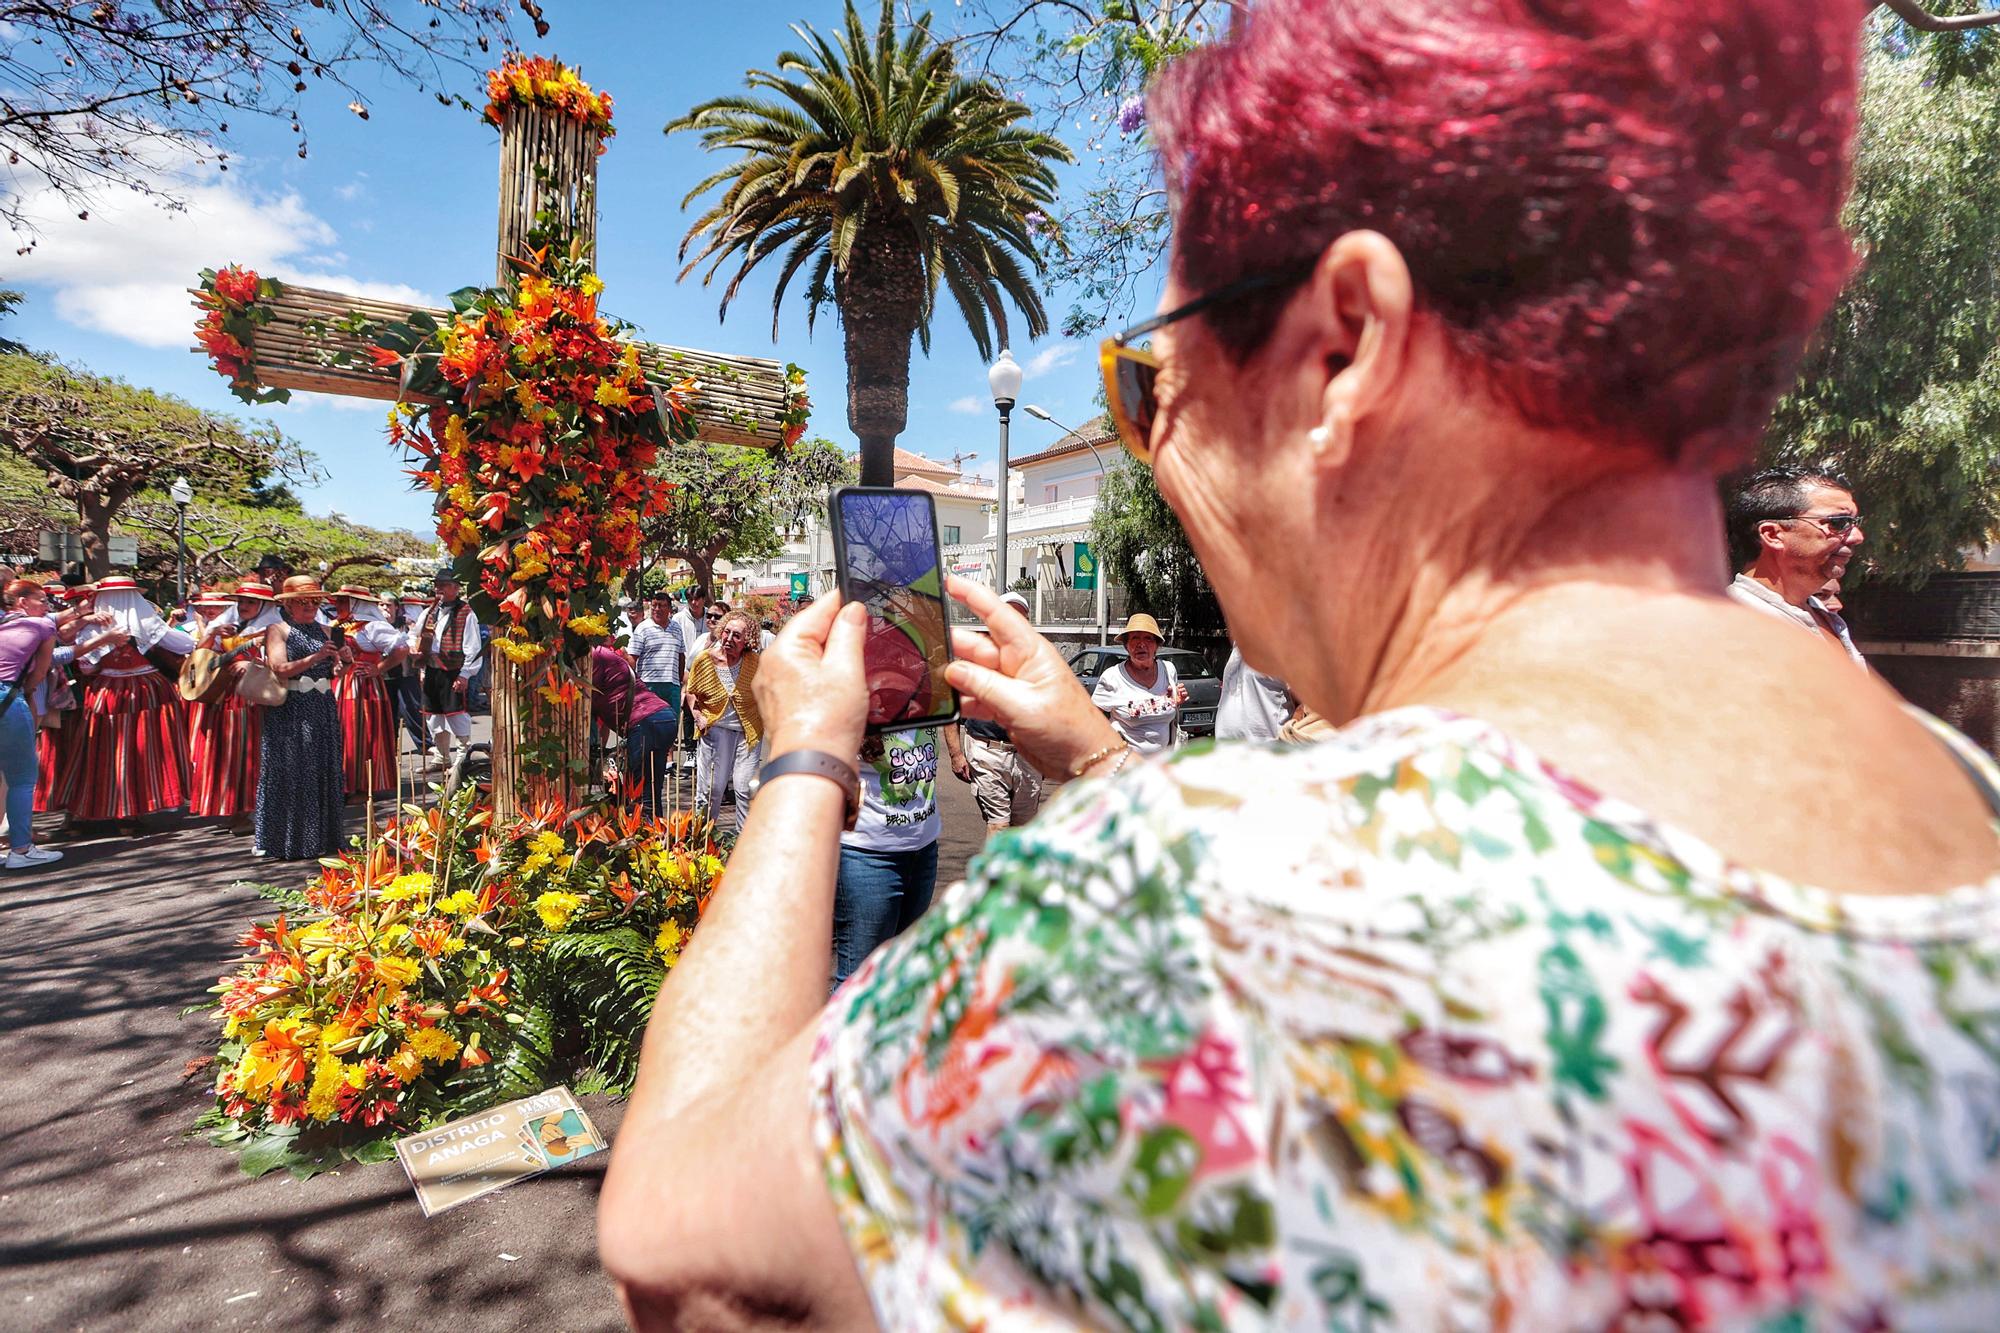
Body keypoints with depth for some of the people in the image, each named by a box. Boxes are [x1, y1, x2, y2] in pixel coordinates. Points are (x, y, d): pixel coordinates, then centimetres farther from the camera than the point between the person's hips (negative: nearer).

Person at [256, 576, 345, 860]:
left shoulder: (324, 631, 14)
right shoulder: (278, 630, -1)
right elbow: (280, 669, -13)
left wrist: (342, 660, -3)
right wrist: (315, 657, -22)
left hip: (323, 709, 5)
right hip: (291, 711, -5)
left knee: (324, 772, 7)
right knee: (292, 775, -3)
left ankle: (321, 838, 16)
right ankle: (291, 843, 5)